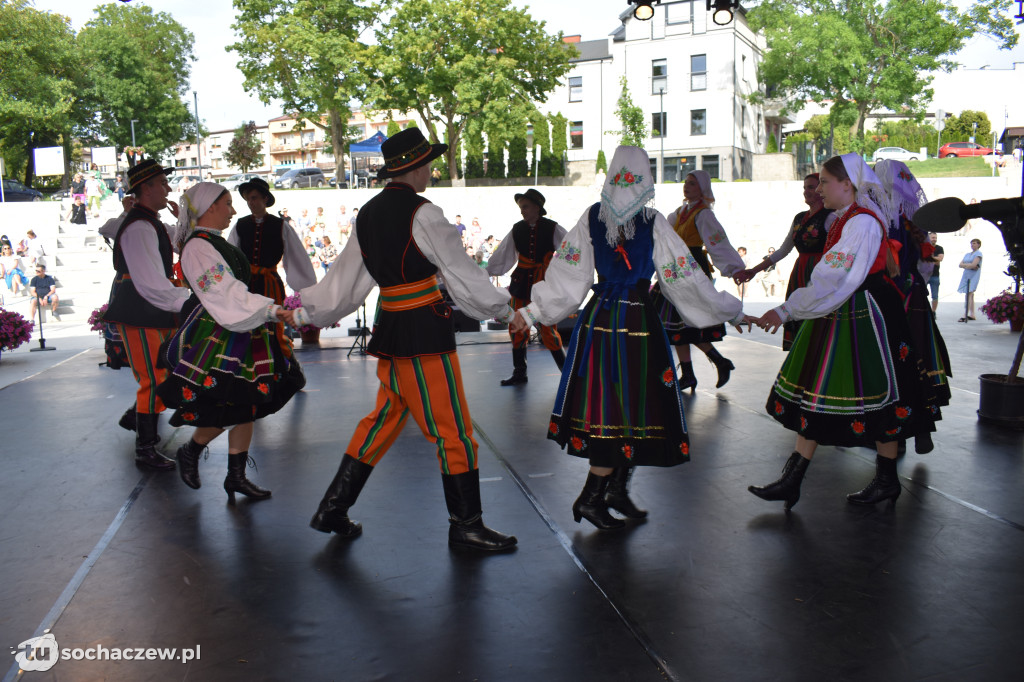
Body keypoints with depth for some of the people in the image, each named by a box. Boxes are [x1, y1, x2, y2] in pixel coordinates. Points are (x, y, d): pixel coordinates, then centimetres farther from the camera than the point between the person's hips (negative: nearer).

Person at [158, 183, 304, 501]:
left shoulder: (215, 241, 16)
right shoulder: (197, 246, -15)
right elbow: (226, 294, -23)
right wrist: (270, 310, -29)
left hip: (238, 335, 10)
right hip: (213, 338, -10)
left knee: (245, 406, 8)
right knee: (225, 409, -7)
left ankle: (236, 476, 16)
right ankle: (190, 452, 21)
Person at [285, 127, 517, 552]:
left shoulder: (368, 214, 11)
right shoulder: (422, 214, -12)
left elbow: (345, 280, 15)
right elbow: (462, 273, -9)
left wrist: (304, 313, 29)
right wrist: (504, 310, 3)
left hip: (391, 326, 8)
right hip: (426, 330, -8)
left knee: (384, 417, 18)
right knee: (452, 427, 1)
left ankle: (333, 509, 24)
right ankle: (466, 526, 12)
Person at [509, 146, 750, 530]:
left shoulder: (591, 217, 0)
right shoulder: (654, 224, -10)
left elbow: (565, 275, -1)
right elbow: (686, 281, -7)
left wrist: (532, 312, 7)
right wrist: (732, 311, 4)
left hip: (597, 320, 5)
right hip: (638, 325, -5)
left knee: (608, 405, 14)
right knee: (633, 408, 5)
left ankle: (616, 490, 21)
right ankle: (591, 498, 8)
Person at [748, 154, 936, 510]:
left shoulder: (862, 223, -19)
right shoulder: (845, 218, 10)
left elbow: (831, 281, -26)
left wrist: (785, 311, -28)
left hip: (866, 319, -10)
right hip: (840, 317, 10)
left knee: (877, 398, 4)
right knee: (816, 394, 7)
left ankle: (887, 480, 21)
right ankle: (791, 481, 10)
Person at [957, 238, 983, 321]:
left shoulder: (978, 253, -3)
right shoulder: (967, 254, 19)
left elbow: (973, 265, -16)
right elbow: (960, 264, 8)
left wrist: (965, 265, 0)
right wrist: (969, 265, -8)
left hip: (973, 276, -8)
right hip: (966, 275, 8)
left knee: (969, 294, -15)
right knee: (970, 295, 9)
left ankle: (965, 315, -23)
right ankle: (972, 315, 13)